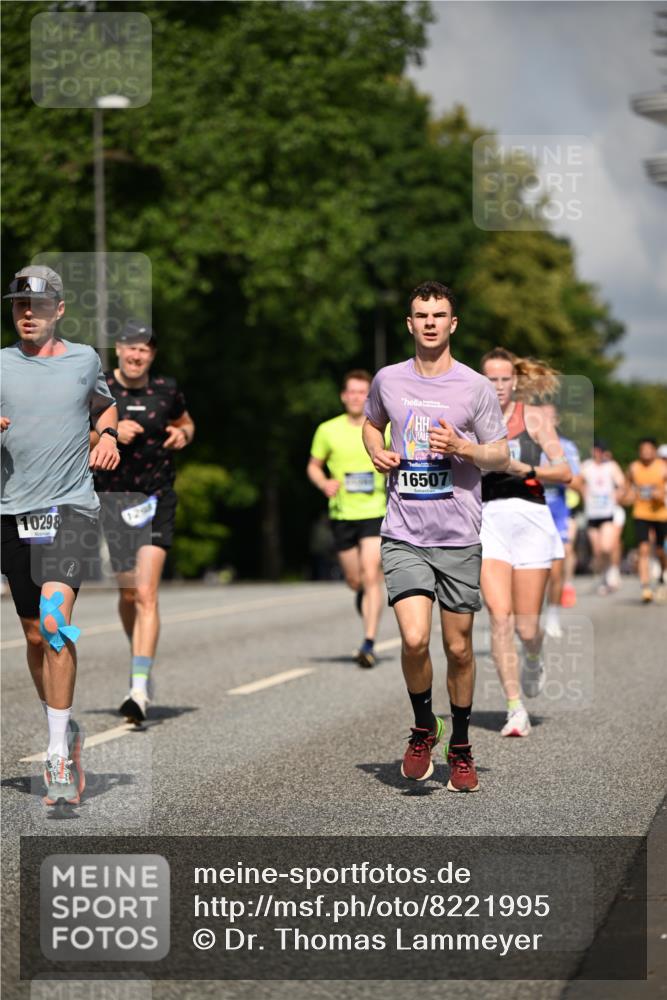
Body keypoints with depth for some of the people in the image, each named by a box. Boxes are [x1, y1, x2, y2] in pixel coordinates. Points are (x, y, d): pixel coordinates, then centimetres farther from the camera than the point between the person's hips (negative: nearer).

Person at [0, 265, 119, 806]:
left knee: (55, 620, -21)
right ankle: (66, 732, 30)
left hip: (71, 506, -2)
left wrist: (108, 436, 6)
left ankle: (59, 753, -19)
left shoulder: (84, 358, 7)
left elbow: (104, 404, 27)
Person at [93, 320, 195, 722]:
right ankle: (141, 662, 36)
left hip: (157, 500, -1)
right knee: (127, 593, 10)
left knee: (146, 594, -13)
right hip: (112, 498, 1)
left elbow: (186, 422, 23)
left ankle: (140, 691, -17)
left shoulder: (167, 389, 4)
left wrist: (183, 435, 0)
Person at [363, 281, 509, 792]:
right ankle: (424, 728, 10)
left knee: (459, 649, 6)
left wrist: (463, 448, -15)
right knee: (414, 640, -16)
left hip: (459, 538, 0)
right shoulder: (388, 380, 5)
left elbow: (502, 456, 4)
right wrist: (377, 452, 4)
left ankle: (461, 747, 25)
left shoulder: (476, 387, -1)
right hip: (404, 537, 0)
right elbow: (371, 423, 25)